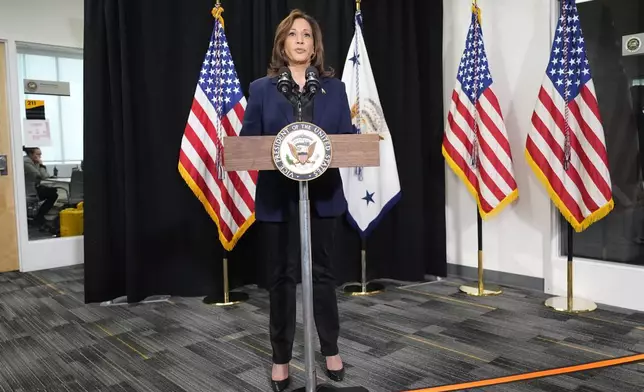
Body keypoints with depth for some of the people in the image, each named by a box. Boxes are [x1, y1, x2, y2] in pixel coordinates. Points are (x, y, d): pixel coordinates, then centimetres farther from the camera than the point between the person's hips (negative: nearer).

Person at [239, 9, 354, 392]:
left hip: (323, 194, 1)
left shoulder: (334, 87, 8)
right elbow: (247, 140, 1)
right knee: (282, 277, 7)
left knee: (323, 272, 11)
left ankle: (332, 350, 29)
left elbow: (349, 138, 4)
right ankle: (281, 358, 22)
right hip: (277, 196, -1)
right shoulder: (261, 88, 5)